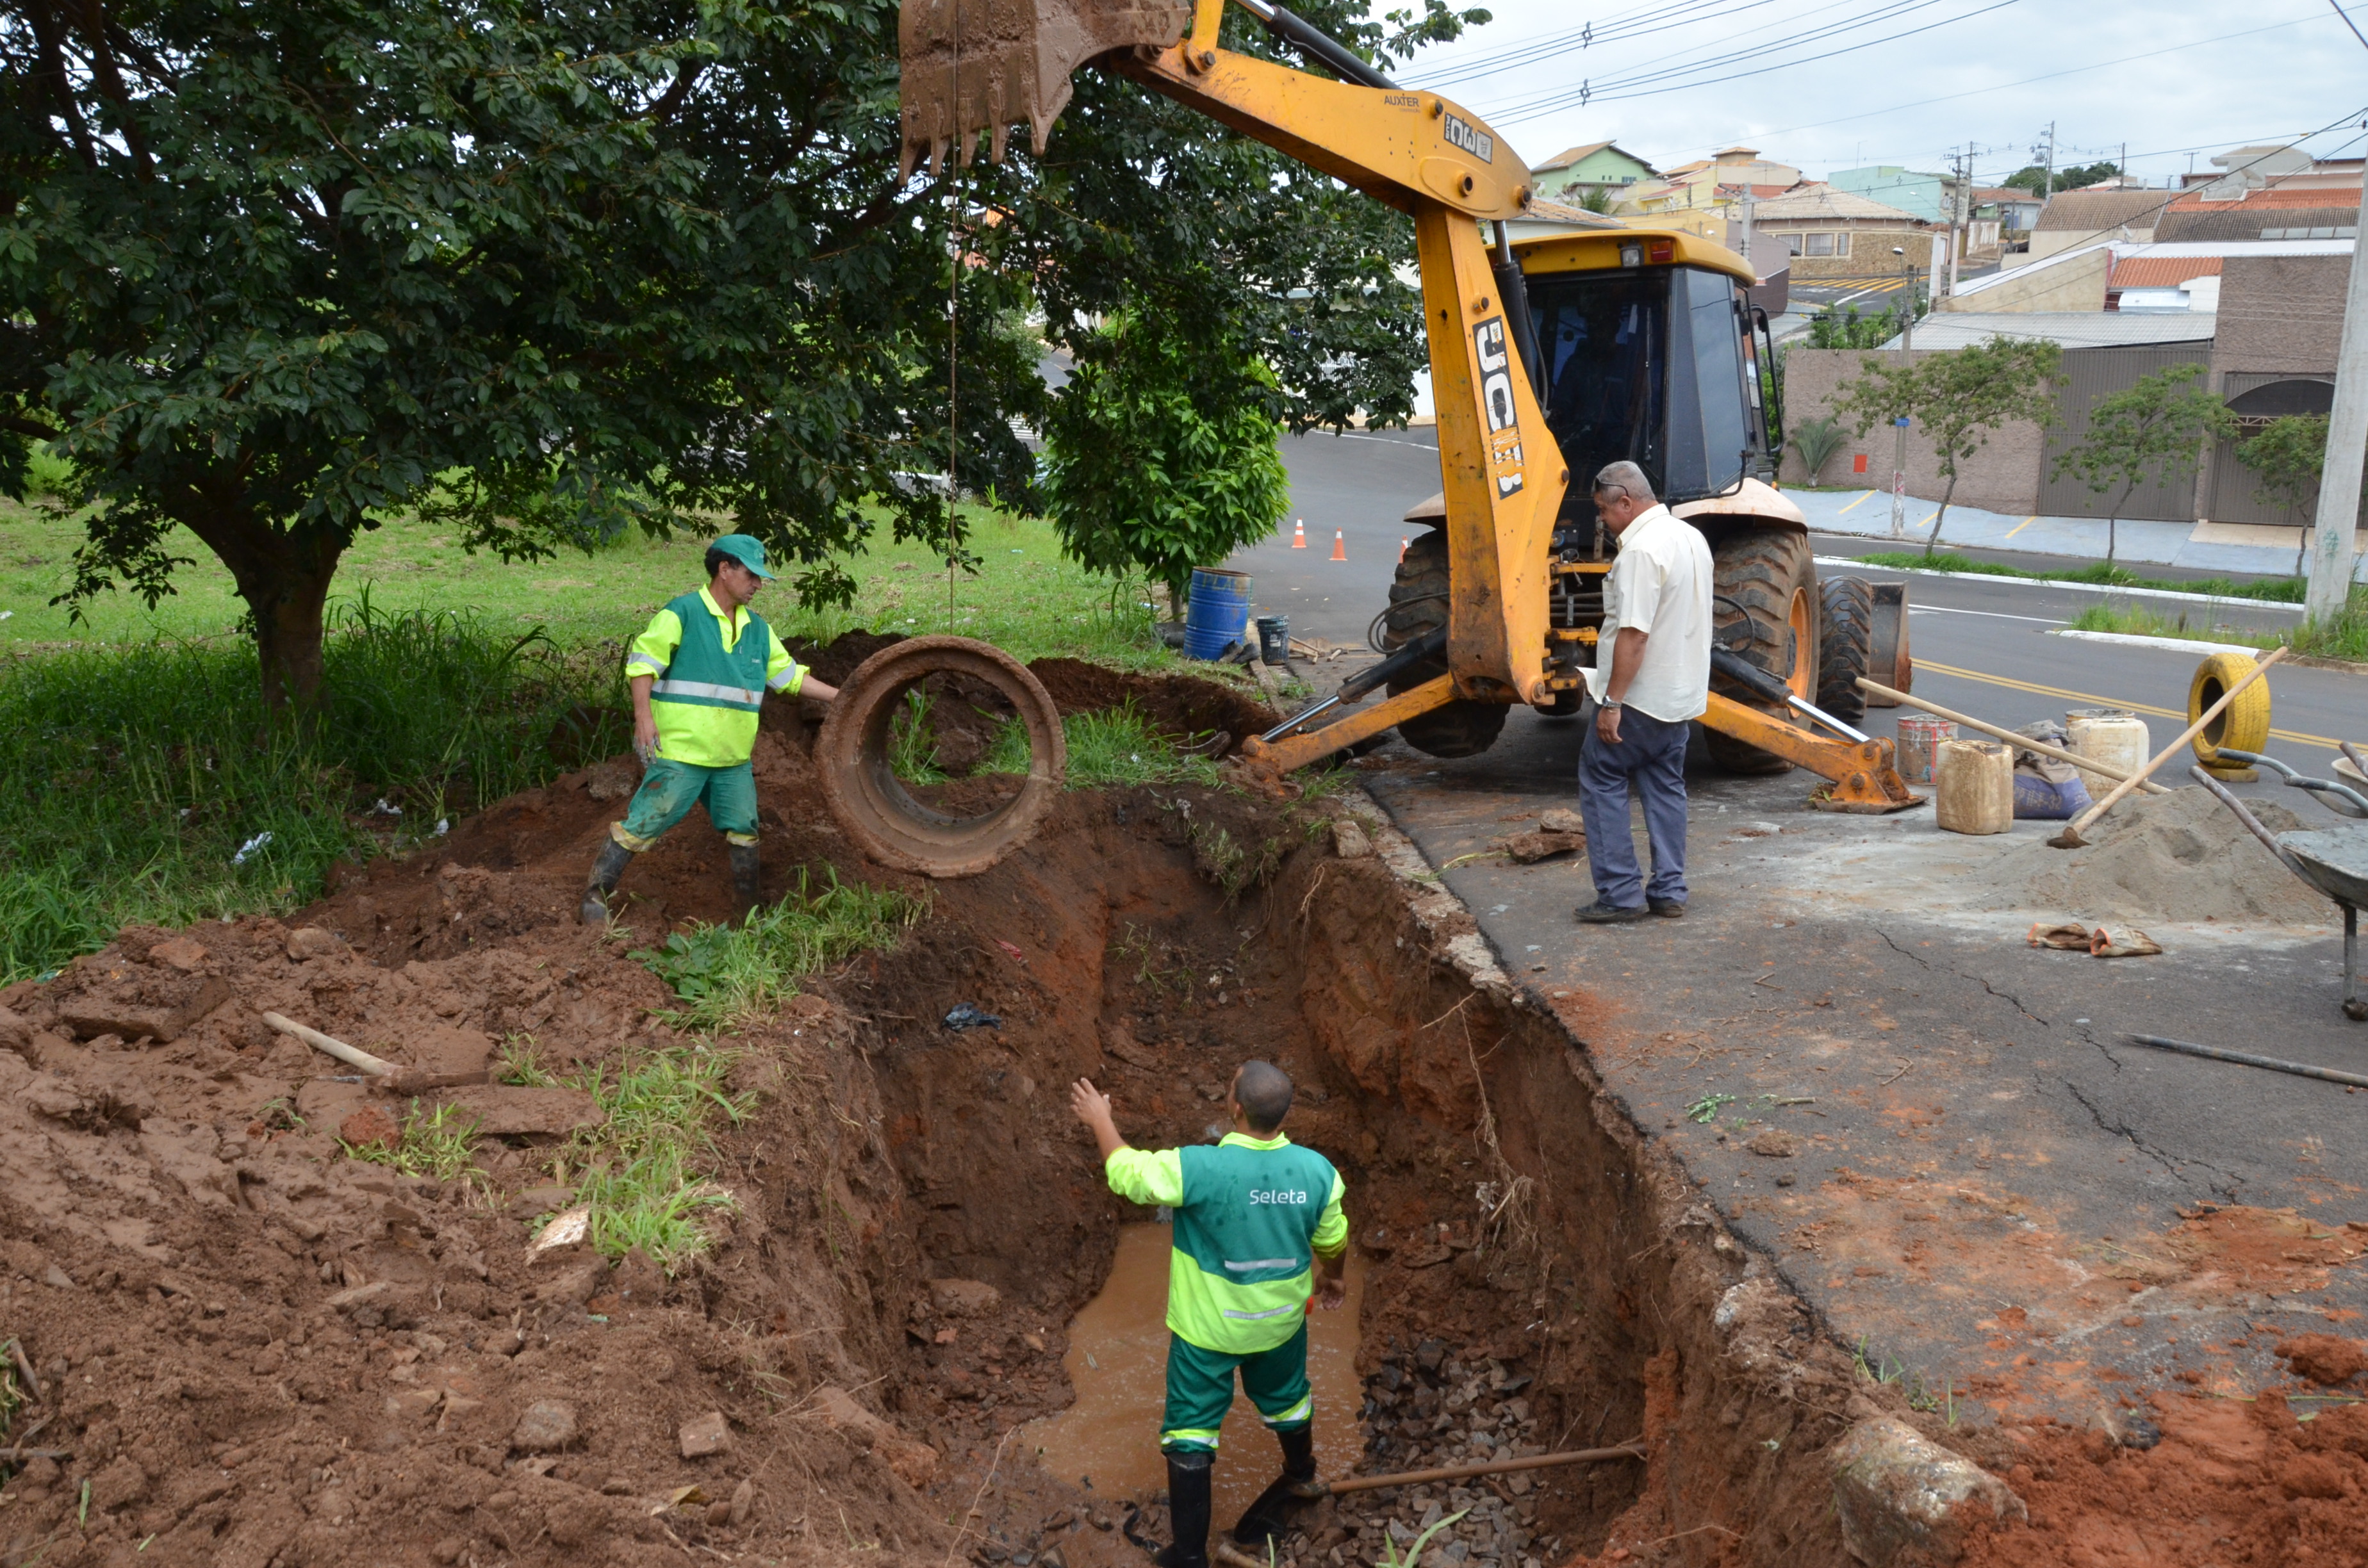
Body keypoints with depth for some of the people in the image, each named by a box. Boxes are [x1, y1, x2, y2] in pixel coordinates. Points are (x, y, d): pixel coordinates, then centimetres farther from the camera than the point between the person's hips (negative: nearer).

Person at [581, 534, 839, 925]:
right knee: (643, 823, -6)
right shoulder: (681, 613, -7)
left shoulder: (757, 628, 14)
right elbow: (642, 660, -13)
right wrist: (643, 714, -23)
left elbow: (790, 676, 19)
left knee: (743, 830, 11)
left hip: (733, 759, 7)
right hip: (679, 752, -7)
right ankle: (595, 895, 5)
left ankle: (749, 910, 23)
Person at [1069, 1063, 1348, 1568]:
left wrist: (1100, 1119, 3)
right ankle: (1301, 1475, 59)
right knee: (1286, 1399, 32)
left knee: (1191, 1432, 12)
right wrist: (1334, 1278, 22)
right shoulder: (1316, 1170, -19)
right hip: (1280, 1319, 4)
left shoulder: (1199, 1168, -32)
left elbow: (1127, 1173, -15)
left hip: (1208, 1329, -4)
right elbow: (1332, 1240, -1)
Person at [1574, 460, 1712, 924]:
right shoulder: (1691, 537, 11)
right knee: (1666, 787, 14)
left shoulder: (1642, 549, -20)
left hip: (1640, 695, -9)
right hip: (1683, 693, 9)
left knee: (1602, 781, 1)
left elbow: (1633, 633, -25)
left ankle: (1621, 894, 0)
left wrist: (1612, 702, -23)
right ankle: (1669, 891, 17)